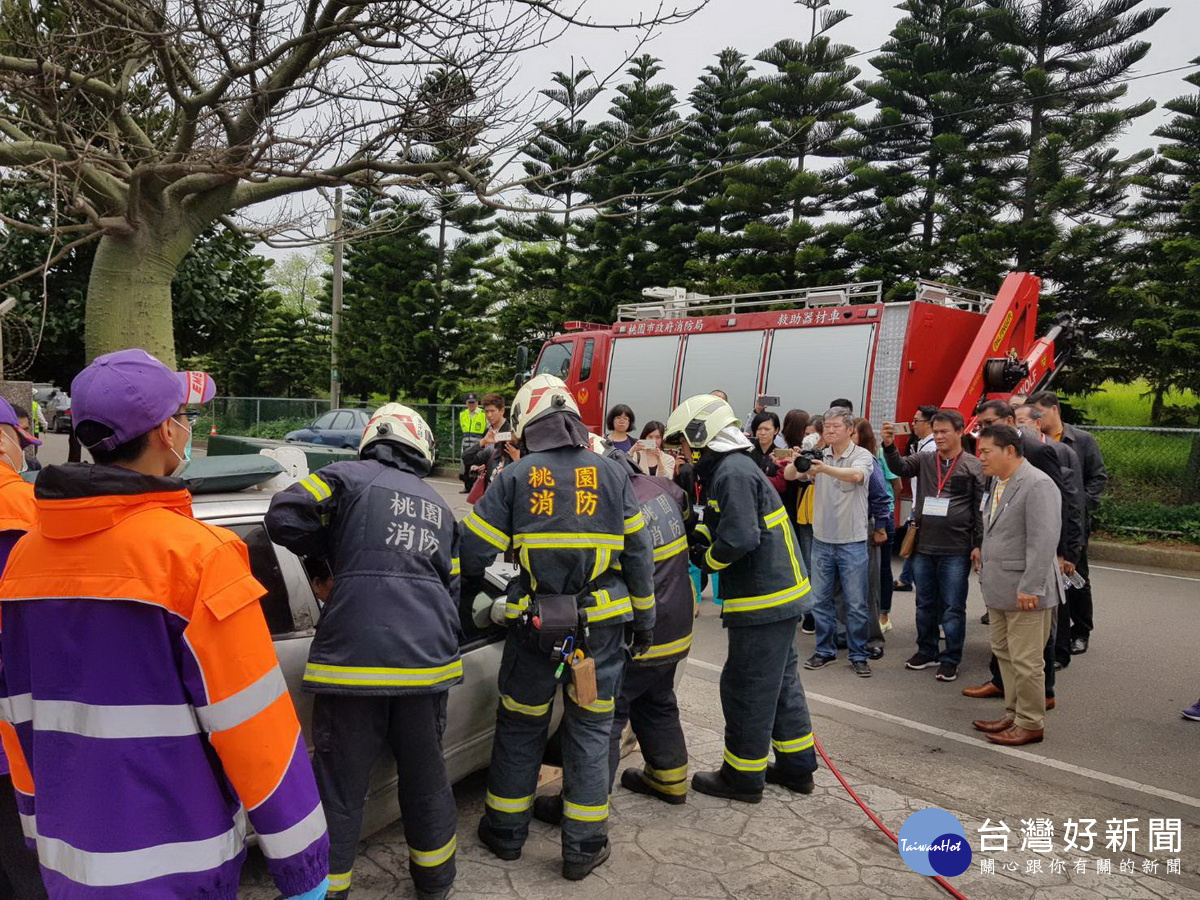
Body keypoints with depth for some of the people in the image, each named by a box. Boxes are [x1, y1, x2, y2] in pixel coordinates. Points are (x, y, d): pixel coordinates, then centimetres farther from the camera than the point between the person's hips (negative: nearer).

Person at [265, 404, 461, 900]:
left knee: (340, 787, 9)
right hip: (429, 657, 5)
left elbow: (284, 516, -9)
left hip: (355, 655, -5)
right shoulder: (439, 506, 18)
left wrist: (332, 547, 8)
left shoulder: (350, 476, 2)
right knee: (426, 777, 20)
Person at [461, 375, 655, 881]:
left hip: (535, 627, 0)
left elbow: (473, 551, -5)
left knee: (519, 729, 18)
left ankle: (505, 833, 33)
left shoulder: (515, 477, -3)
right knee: (589, 733, 13)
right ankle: (584, 848, 22)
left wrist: (463, 593, 16)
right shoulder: (612, 475, 1)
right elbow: (638, 555, 3)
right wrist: (644, 621, 12)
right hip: (601, 626, 1)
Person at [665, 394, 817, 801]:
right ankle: (796, 765, 32)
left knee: (747, 689, 3)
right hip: (781, 591, 10)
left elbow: (740, 538, -26)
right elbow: (718, 525, 18)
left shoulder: (732, 472, -18)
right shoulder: (734, 468, 14)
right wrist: (695, 533, 1)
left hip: (762, 600, -10)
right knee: (781, 681, 20)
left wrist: (707, 559, -10)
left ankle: (743, 776, 17)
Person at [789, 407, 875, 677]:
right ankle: (825, 650, 24)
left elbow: (856, 475, -29)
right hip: (822, 540, 4)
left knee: (856, 603, 4)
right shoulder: (818, 456, 6)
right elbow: (788, 475, -5)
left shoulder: (862, 456, -6)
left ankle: (858, 655, 16)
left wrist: (824, 468, -44)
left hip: (852, 541, -4)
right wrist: (796, 463, -27)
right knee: (820, 600, 11)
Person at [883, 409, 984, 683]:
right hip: (924, 546, 4)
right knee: (925, 604, 15)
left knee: (953, 608, 5)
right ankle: (927, 651, 30)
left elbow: (980, 507, -3)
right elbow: (899, 467, -11)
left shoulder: (973, 466, -3)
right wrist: (889, 446, -29)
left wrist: (978, 545, -6)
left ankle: (951, 659, 18)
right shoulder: (924, 460, 6)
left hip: (956, 550, -4)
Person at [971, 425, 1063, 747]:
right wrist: (985, 551, 12)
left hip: (1024, 592, -10)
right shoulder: (998, 482, 11)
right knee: (1004, 654, 19)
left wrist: (1030, 588, -24)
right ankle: (1013, 715, 32)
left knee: (1025, 662, 1)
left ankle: (1031, 724, 15)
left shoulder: (1038, 485, -18)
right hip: (998, 588, 10)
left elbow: (1044, 541, -23)